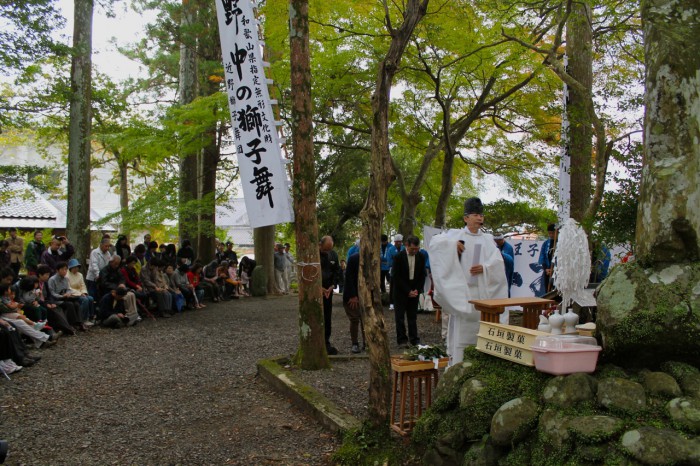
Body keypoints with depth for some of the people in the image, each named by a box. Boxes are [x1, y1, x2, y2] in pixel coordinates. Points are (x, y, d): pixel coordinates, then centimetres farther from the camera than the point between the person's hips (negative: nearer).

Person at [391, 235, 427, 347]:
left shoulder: (421, 257, 1)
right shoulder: (399, 257, -11)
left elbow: (422, 275, 7)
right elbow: (396, 276, -12)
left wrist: (417, 290, -5)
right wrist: (408, 291, -13)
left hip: (414, 291, 3)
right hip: (400, 291, -3)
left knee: (413, 316, 6)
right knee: (400, 316, 0)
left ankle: (414, 339, 11)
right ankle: (402, 340, 5)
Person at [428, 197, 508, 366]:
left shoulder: (488, 239, 13)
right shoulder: (455, 235, 7)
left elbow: (498, 261, 1)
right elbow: (435, 242, -6)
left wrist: (485, 268, -16)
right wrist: (453, 244, -15)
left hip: (482, 292, 2)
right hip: (461, 291, -2)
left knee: (480, 329, 1)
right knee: (461, 328, -4)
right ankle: (457, 364, 0)